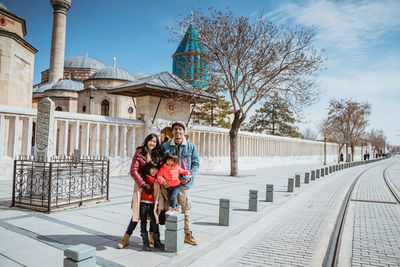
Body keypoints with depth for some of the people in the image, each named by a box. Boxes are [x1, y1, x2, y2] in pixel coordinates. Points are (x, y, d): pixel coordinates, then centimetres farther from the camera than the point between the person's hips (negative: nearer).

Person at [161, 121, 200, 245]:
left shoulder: (191, 146, 3)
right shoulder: (165, 146, 5)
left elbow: (196, 163, 6)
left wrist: (189, 176, -8)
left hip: (184, 183, 0)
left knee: (185, 209, 7)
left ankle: (187, 233, 22)